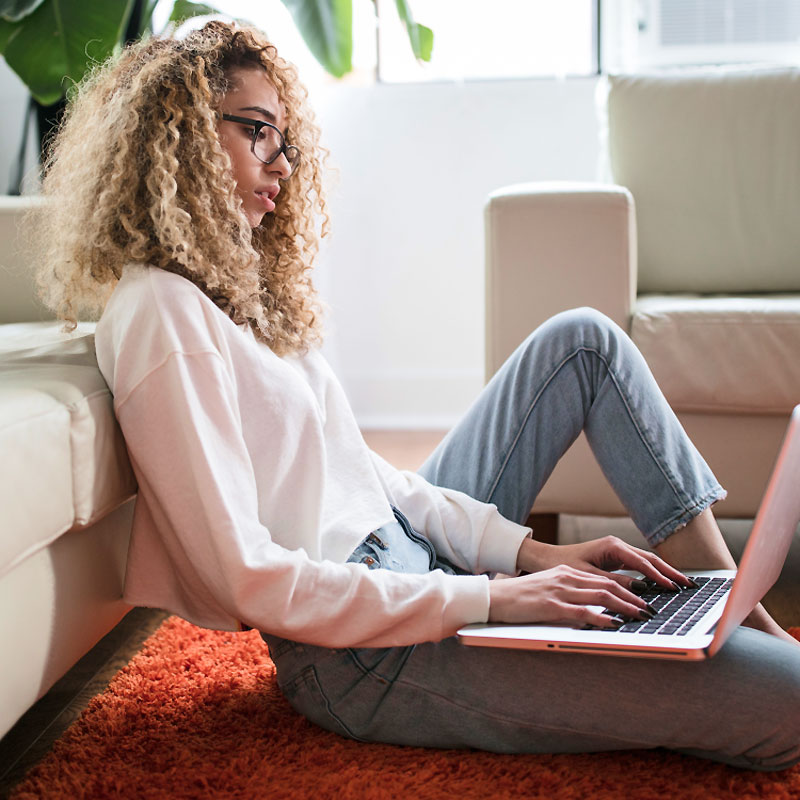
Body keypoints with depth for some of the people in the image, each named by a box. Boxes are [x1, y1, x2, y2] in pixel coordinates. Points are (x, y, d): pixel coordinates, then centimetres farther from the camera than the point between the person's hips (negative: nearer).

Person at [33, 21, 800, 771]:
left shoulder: (232, 285, 13)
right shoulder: (159, 312, -18)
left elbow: (358, 470, 11)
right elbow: (248, 580, -23)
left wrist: (529, 550, 1)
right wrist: (487, 599, -21)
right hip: (360, 654, -10)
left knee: (583, 339, 11)